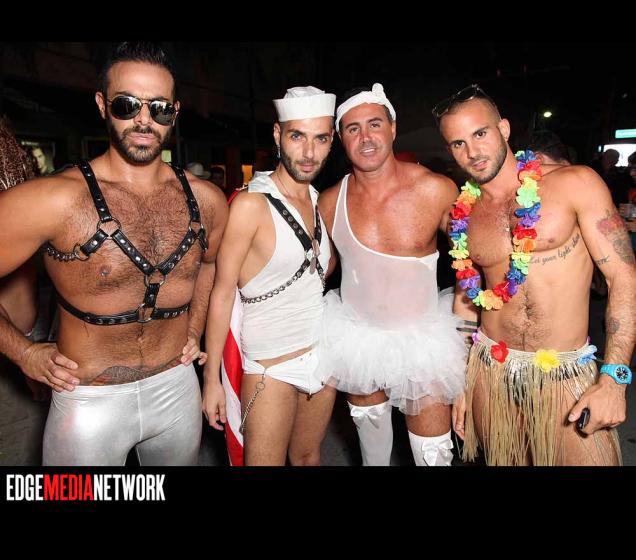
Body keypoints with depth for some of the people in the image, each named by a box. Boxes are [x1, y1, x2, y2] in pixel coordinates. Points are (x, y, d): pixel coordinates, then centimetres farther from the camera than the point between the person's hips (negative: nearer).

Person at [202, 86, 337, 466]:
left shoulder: (319, 201, 4)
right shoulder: (251, 204, -16)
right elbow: (222, 293, -14)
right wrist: (211, 378, -13)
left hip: (323, 356, 6)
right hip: (272, 366, -6)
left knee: (308, 457, 19)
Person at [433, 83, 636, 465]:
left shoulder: (575, 183, -8)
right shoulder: (462, 214, 2)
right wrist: (459, 381, 11)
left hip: (566, 374, -2)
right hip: (489, 369, 3)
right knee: (503, 461, 15)